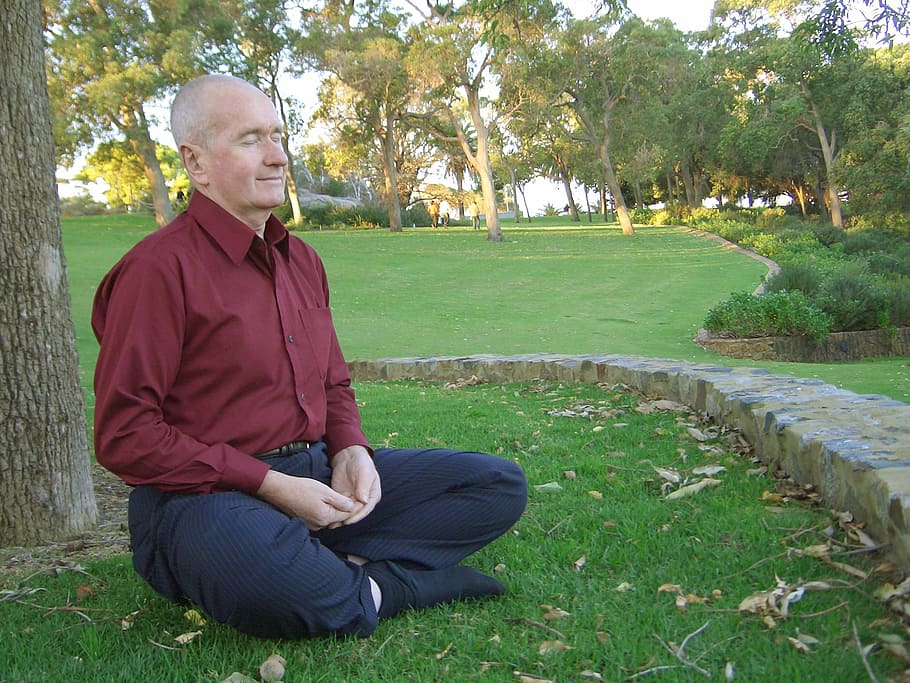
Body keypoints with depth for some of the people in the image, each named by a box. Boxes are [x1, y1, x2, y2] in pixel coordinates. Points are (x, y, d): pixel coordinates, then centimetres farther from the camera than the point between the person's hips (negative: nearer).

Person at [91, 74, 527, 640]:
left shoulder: (301, 259, 14)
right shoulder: (160, 268, -11)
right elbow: (123, 434, -14)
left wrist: (351, 450, -2)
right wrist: (268, 485, -18)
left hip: (320, 473, 8)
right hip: (205, 493, -7)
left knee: (502, 485, 1)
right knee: (261, 572, -44)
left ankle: (338, 571, -15)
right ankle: (372, 590, -12)